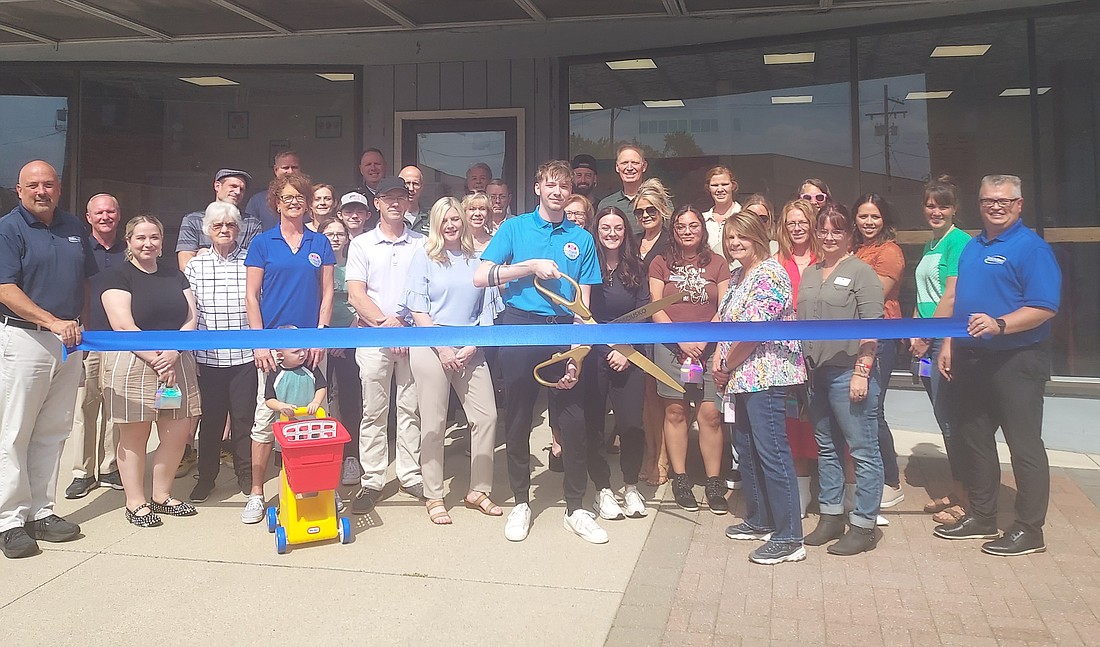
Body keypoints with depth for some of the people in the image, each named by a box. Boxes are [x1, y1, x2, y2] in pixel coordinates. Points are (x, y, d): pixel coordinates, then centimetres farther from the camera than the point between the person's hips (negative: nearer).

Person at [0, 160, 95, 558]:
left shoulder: (74, 228, 12)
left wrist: (78, 322, 12)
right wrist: (53, 322, -25)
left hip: (69, 341, 6)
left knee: (53, 433, 10)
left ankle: (41, 512, 20)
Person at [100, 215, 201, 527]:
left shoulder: (175, 276, 15)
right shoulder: (119, 276, 0)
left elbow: (191, 319, 7)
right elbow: (124, 326, -10)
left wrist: (173, 352, -10)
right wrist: (156, 360, -14)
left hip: (178, 364, 5)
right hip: (132, 364, -5)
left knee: (178, 433, 4)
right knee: (134, 436, 1)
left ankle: (162, 495, 20)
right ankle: (135, 502, 14)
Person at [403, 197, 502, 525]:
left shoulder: (478, 260, 12)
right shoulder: (424, 256, 4)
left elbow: (487, 310, 10)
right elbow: (417, 308, -2)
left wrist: (472, 347, -3)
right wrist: (442, 348, -10)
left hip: (469, 348, 3)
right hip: (431, 345, -3)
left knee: (486, 416, -1)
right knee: (434, 423, 1)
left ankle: (478, 491, 13)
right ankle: (433, 497, 12)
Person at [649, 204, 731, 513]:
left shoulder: (717, 264, 9)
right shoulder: (661, 263, 8)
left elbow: (724, 310, 4)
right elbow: (655, 308, 2)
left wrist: (702, 341, -9)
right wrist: (682, 340, -8)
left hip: (709, 346, 0)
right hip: (670, 346, 0)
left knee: (710, 414, -6)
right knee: (675, 411, 0)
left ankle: (714, 482, 2)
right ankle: (680, 479, 10)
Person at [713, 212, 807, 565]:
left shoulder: (769, 273, -14)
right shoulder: (738, 275, 16)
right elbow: (726, 320, 20)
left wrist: (727, 366, -9)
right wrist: (719, 356, 3)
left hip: (765, 374, -10)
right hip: (744, 377, 10)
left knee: (772, 452, -8)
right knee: (746, 448, 16)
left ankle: (789, 538, -2)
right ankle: (759, 519, 30)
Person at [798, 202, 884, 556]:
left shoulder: (861, 272, -5)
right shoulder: (809, 273, 16)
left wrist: (862, 372, -16)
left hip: (848, 373, -7)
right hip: (816, 372, 8)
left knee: (863, 451, -1)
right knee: (826, 448, 15)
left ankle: (863, 526, 7)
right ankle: (830, 516, 25)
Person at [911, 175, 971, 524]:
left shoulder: (959, 241, -10)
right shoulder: (930, 245, 18)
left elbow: (952, 296, -16)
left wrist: (926, 337, -11)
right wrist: (915, 332, 7)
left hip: (948, 338, -9)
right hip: (928, 342, 9)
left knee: (949, 417, -4)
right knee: (945, 416, 13)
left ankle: (964, 498, 6)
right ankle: (957, 491, 23)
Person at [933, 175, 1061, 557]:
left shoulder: (1031, 247, -9)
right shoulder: (971, 247, 14)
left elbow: (1044, 308, -18)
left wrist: (999, 324, -30)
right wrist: (948, 345, 14)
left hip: (1016, 361, -8)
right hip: (970, 359, 8)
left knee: (1024, 445, 1)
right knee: (972, 439, 14)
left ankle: (1029, 530, 11)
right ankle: (981, 516, 28)